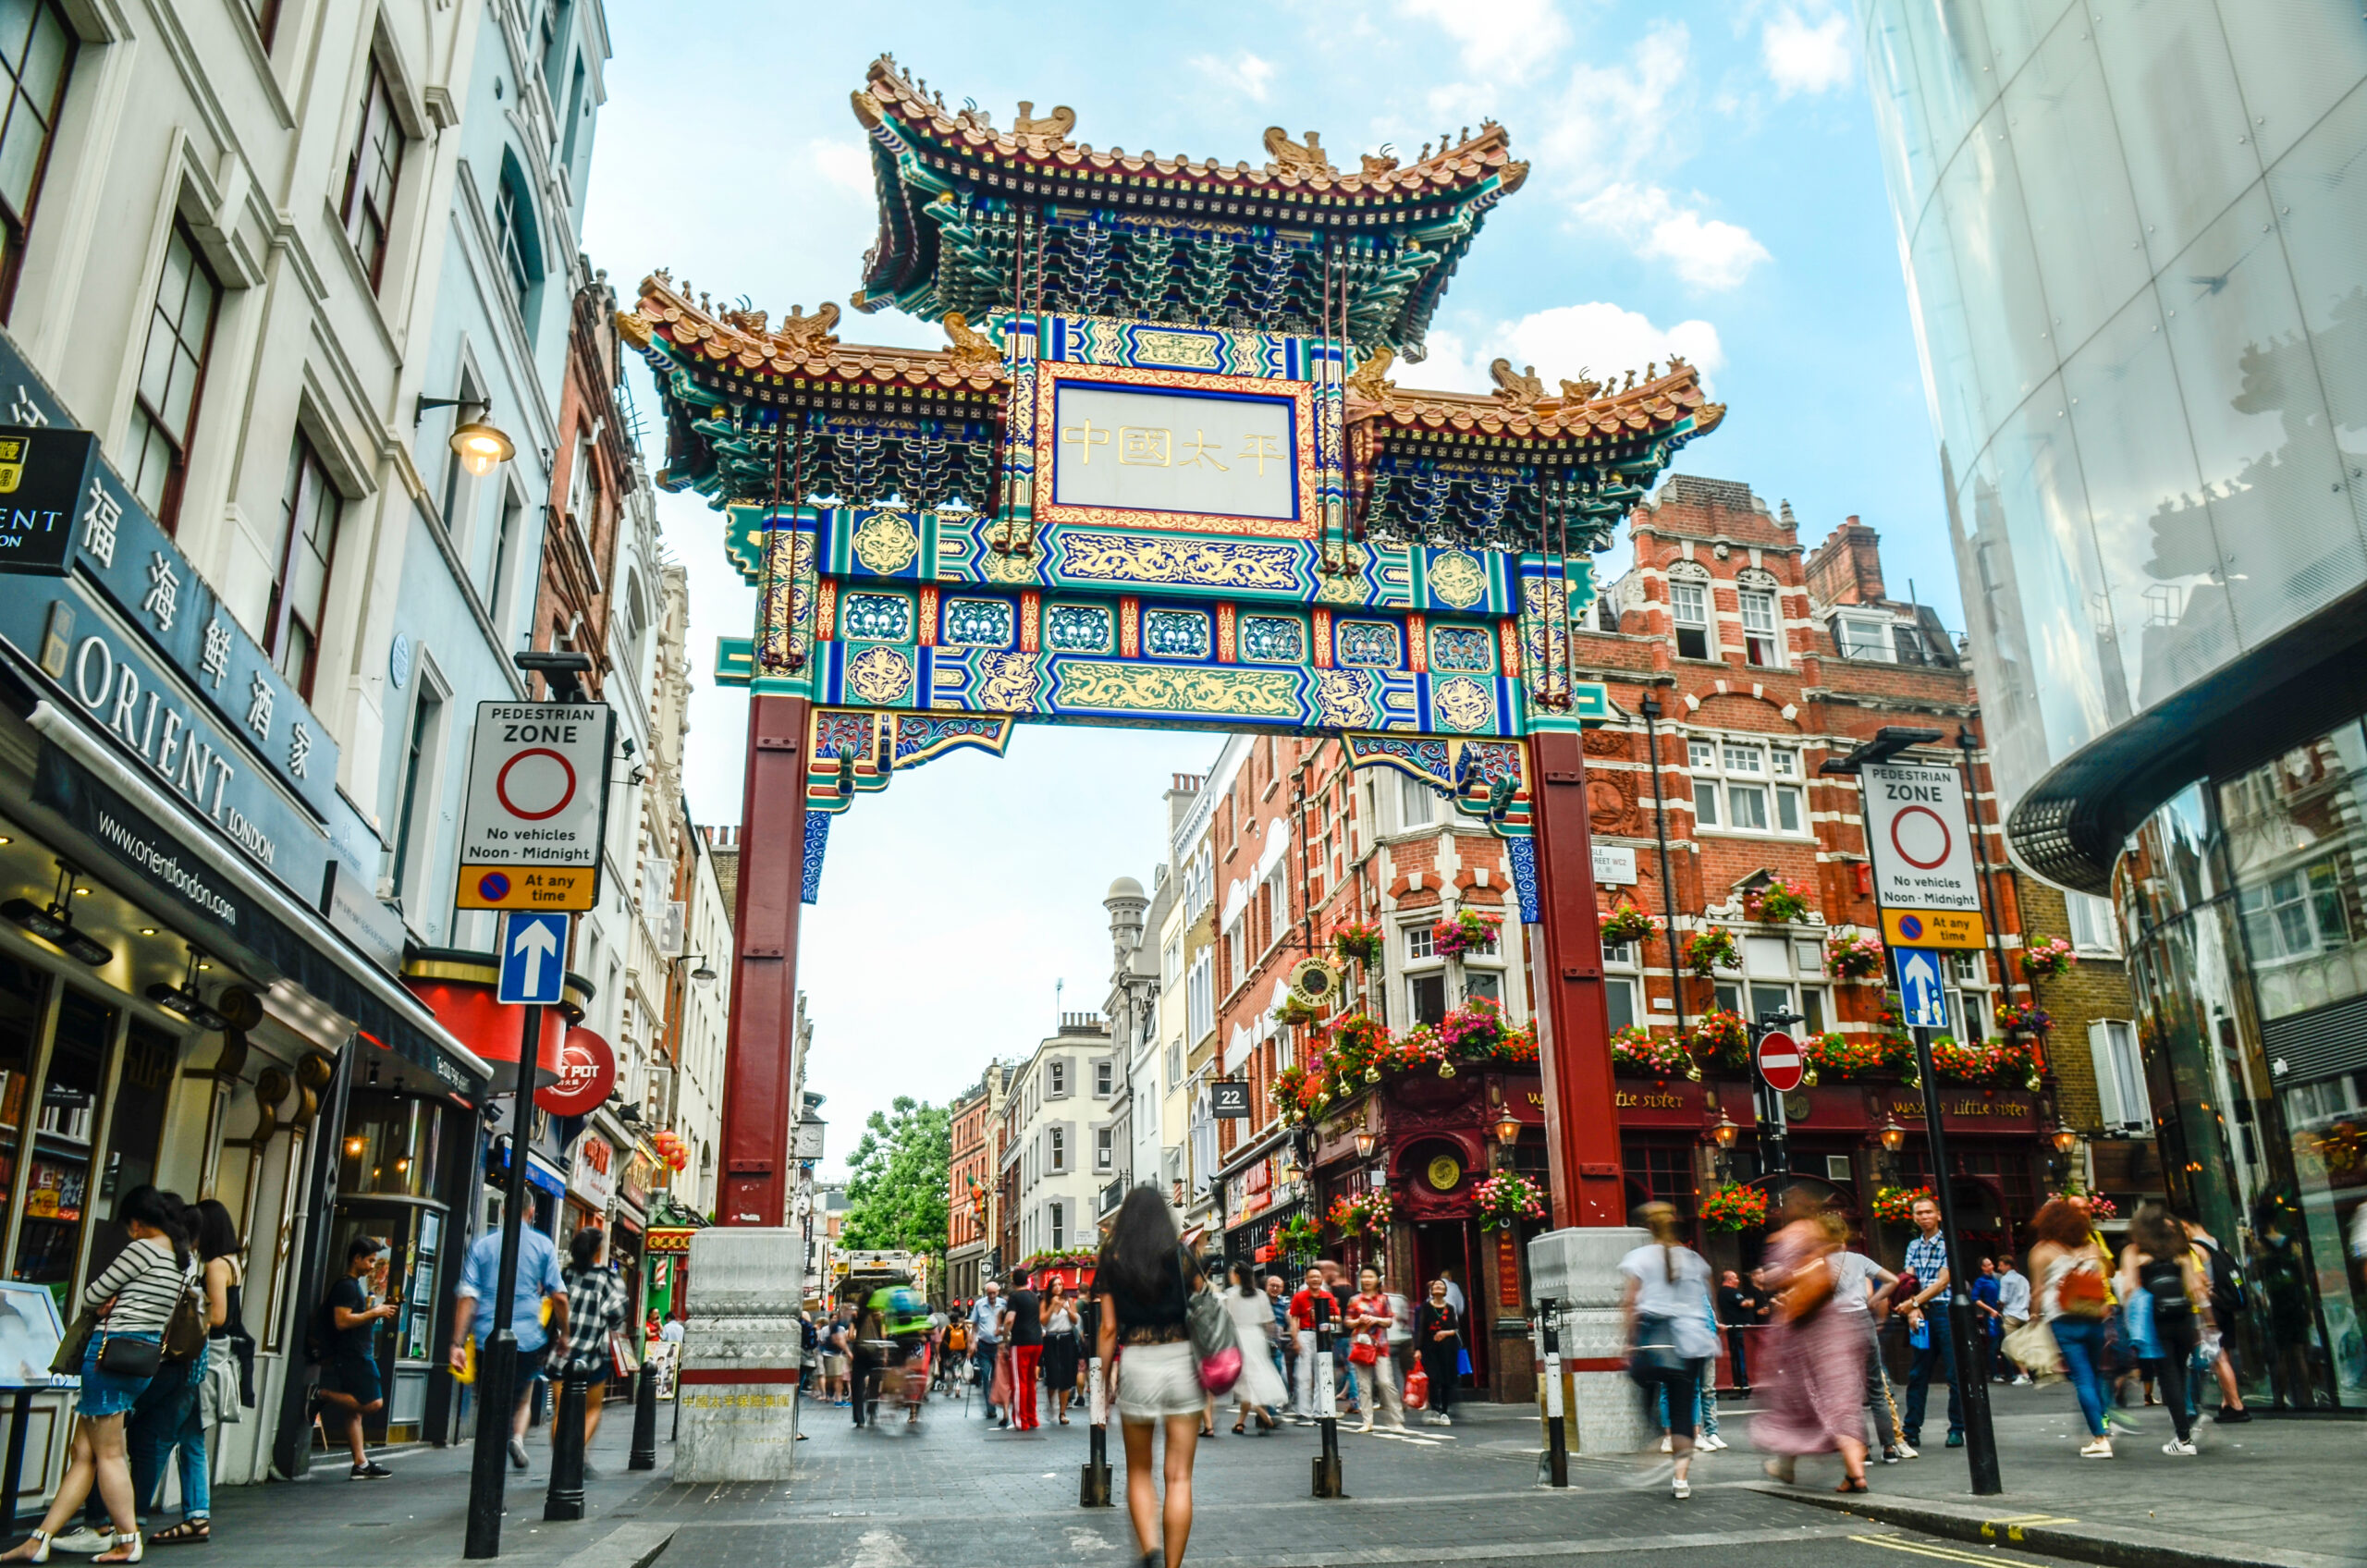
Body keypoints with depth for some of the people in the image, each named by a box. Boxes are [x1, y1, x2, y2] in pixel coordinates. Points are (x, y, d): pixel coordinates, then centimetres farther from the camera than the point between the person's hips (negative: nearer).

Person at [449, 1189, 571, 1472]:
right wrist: (563, 1334, 10)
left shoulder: (482, 1245, 5)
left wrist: (458, 1343, -3)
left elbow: (467, 1296, -2)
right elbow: (559, 1296, -2)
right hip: (529, 1338, 0)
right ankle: (518, 1436, -6)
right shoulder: (543, 1245, 1)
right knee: (523, 1398, 20)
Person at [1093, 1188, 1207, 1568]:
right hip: (1182, 1361, 0)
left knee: (1138, 1471, 16)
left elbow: (1109, 1327, 0)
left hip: (1137, 1364, 0)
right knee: (1179, 1477, 4)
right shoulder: (1180, 1256, 2)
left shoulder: (1112, 1262, 2)